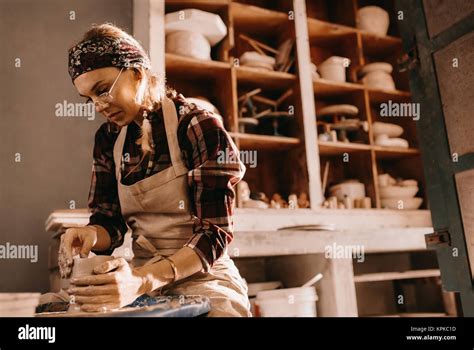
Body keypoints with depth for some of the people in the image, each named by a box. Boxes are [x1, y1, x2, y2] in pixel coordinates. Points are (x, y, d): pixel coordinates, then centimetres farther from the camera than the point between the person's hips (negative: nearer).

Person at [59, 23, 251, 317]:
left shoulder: (200, 128, -13)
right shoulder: (108, 139, 5)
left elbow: (215, 232, -18)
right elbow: (110, 221, 6)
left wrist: (143, 281, -31)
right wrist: (91, 235, -17)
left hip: (203, 278, -3)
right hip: (139, 276, 4)